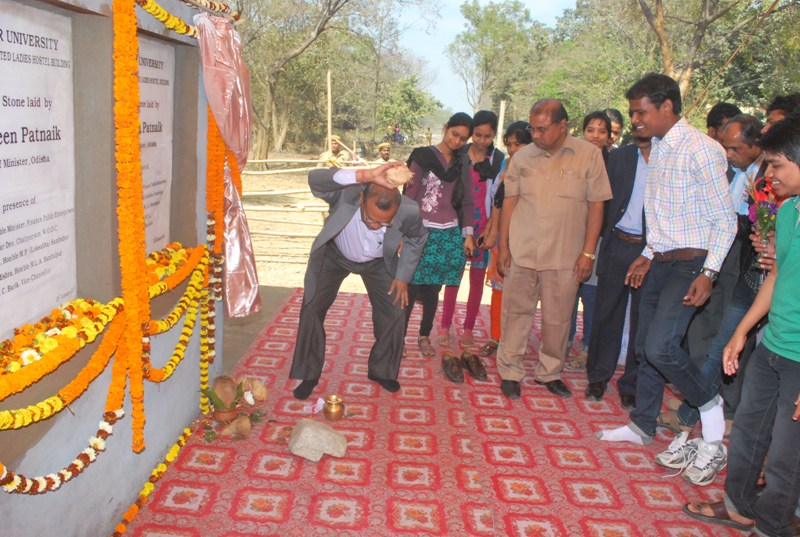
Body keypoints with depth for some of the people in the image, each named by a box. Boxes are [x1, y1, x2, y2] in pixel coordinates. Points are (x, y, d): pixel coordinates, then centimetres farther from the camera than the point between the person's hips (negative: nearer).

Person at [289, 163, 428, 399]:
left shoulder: (409, 211, -32)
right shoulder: (347, 194, -39)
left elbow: (416, 239, -8)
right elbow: (315, 178, -61)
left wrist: (403, 276, -9)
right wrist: (365, 175, -70)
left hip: (378, 262, 1)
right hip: (335, 256, -1)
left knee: (395, 313, -5)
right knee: (311, 309, -6)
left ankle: (382, 371, 21)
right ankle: (309, 375, 14)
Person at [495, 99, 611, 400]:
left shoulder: (589, 155, -3)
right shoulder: (523, 157, 3)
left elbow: (596, 206, -1)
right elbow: (510, 201, 8)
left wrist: (588, 252, -5)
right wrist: (503, 245, 5)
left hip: (565, 256, -1)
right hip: (521, 252, 1)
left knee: (558, 318, 9)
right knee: (516, 313, 6)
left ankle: (550, 373, 27)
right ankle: (510, 372, 20)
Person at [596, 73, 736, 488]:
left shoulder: (701, 150, -15)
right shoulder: (657, 148, 11)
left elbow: (725, 221, -13)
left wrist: (708, 273, -20)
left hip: (690, 264, -8)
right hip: (659, 262, 8)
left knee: (660, 347, -18)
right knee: (645, 347, 12)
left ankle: (709, 405, 7)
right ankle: (642, 425, 27)